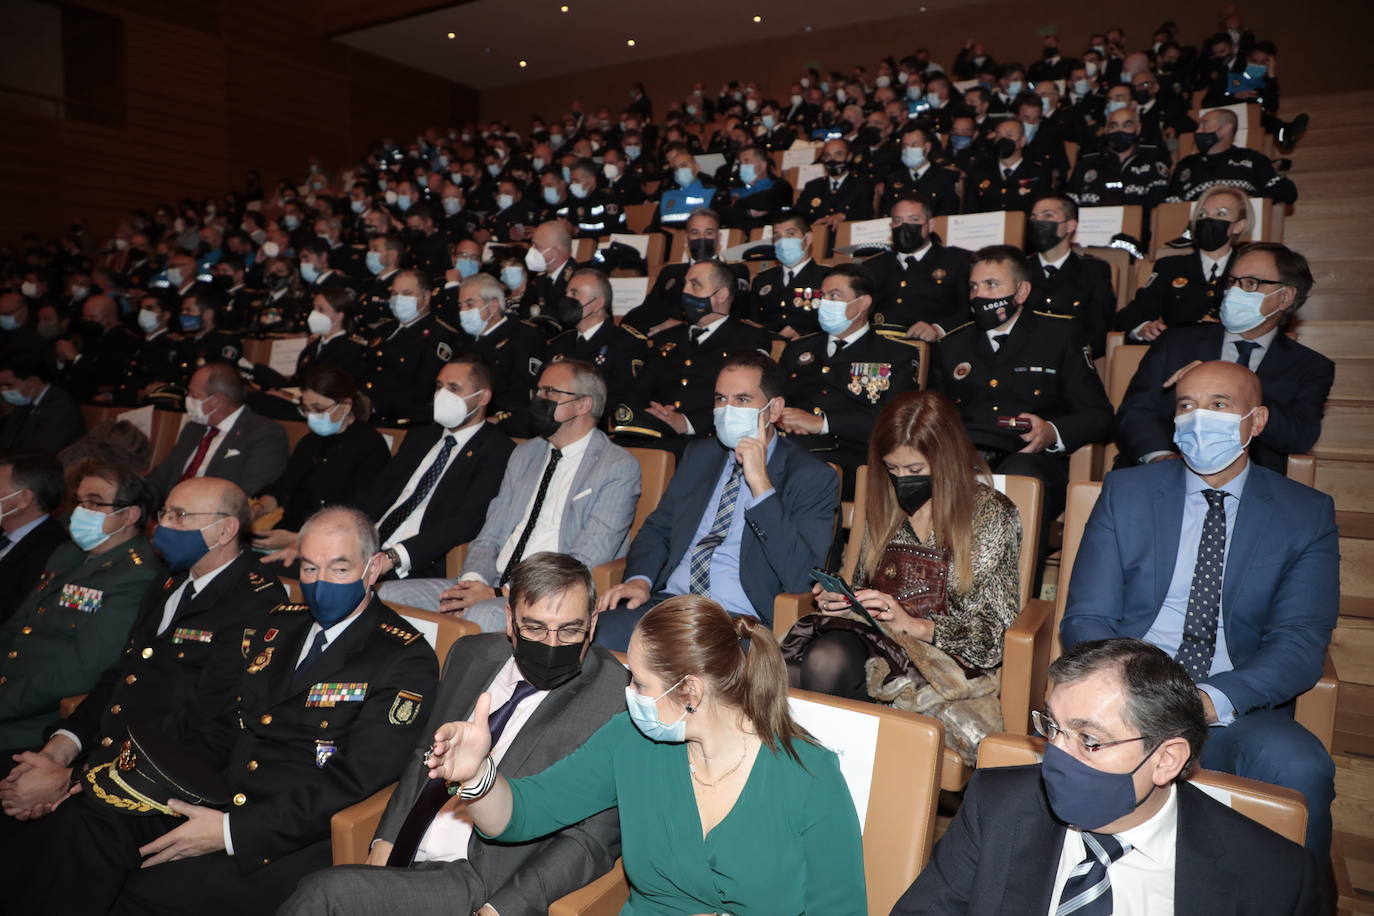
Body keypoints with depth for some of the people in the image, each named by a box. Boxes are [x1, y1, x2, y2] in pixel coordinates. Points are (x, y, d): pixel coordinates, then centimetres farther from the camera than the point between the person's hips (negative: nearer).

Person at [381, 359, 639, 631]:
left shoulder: (618, 467, -4)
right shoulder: (524, 453, 18)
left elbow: (584, 565, -12)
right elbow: (490, 535, 16)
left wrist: (500, 593, -16)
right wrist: (472, 580, -6)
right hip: (494, 584, 7)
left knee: (482, 615, -36)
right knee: (387, 594, -9)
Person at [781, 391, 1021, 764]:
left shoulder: (992, 516, 0)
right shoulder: (885, 505, 14)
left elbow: (991, 633, -3)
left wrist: (913, 624, -17)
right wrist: (841, 600, 1)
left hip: (945, 655, -4)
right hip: (872, 635, 4)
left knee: (827, 664, -34)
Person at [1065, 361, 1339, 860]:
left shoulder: (1306, 514, 8)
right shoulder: (1125, 492, 8)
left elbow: (1300, 642, -2)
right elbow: (1085, 619, 3)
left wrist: (1216, 699, -22)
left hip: (1238, 709, 1)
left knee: (1301, 768, -32)